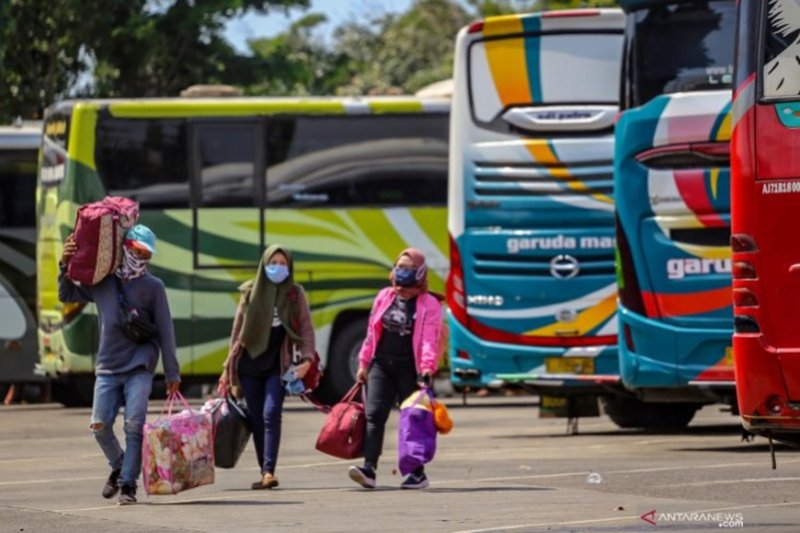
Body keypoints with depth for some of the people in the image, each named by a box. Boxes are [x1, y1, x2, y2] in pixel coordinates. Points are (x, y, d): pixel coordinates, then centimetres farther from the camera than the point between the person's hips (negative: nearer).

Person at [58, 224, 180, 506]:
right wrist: (65, 266, 3)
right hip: (107, 367, 3)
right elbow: (66, 295, 21)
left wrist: (172, 373, 0)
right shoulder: (102, 281, 10)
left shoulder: (153, 287, 3)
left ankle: (128, 484, -7)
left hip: (140, 368, -3)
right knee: (100, 425, -3)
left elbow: (165, 331, 3)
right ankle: (118, 467, 23)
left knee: (134, 425, -13)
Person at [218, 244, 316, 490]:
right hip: (250, 365, 3)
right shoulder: (251, 292, 8)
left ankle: (269, 471, -22)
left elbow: (306, 329, 4)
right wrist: (229, 367, 12)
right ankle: (264, 471, 10)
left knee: (271, 414, -17)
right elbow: (238, 330, 12)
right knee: (256, 419, 3)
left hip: (278, 365, -3)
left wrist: (307, 359, -12)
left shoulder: (295, 294, 5)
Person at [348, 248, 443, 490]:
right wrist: (364, 363, 13)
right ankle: (369, 470, -18)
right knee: (374, 415, -10)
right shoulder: (384, 297, 11)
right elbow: (372, 333, 15)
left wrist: (427, 369, -24)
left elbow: (429, 340, -13)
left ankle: (417, 473, 15)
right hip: (381, 365, 4)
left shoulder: (429, 304, -4)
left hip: (409, 369, -4)